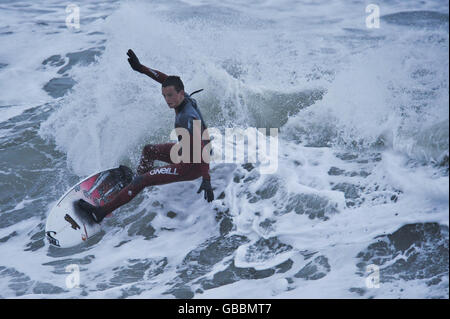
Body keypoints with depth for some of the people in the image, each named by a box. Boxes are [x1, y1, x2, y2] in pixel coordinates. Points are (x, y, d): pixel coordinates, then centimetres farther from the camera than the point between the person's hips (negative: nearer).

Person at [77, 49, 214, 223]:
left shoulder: (187, 119, -35)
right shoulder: (184, 98, -8)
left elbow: (201, 148, -38)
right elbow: (165, 79, 7)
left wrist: (206, 180, -42)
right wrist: (141, 68, 2)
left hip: (193, 166, -10)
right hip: (188, 151, 10)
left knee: (142, 181, -11)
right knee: (148, 150, 28)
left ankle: (101, 212, -5)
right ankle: (138, 188, 44)